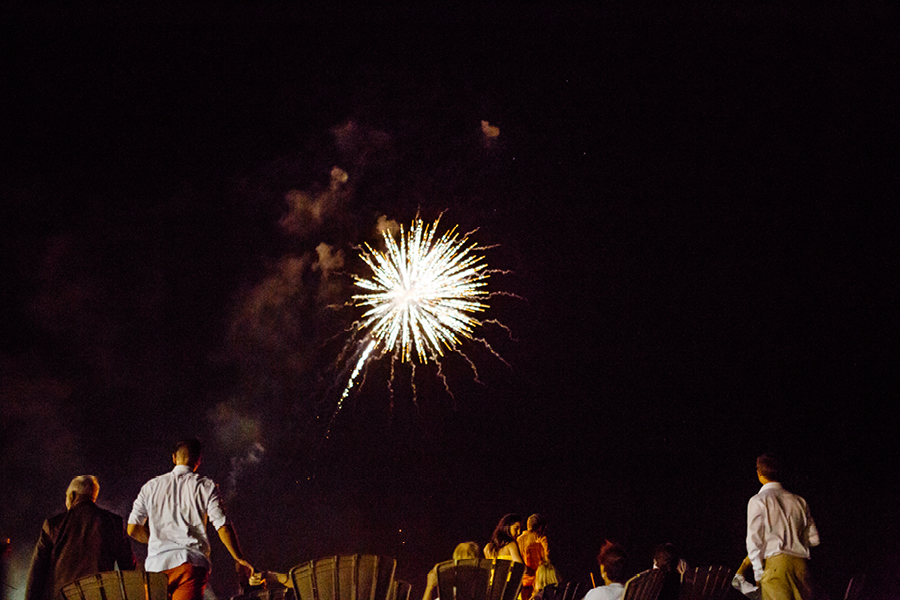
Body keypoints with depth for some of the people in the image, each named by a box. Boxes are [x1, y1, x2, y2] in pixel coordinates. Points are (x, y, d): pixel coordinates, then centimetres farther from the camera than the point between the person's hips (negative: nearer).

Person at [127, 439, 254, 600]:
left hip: (157, 564, 3)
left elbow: (133, 529, 12)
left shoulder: (151, 486, 14)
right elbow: (223, 526, -2)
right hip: (192, 563, -3)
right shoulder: (206, 487, 5)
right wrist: (239, 558, 7)